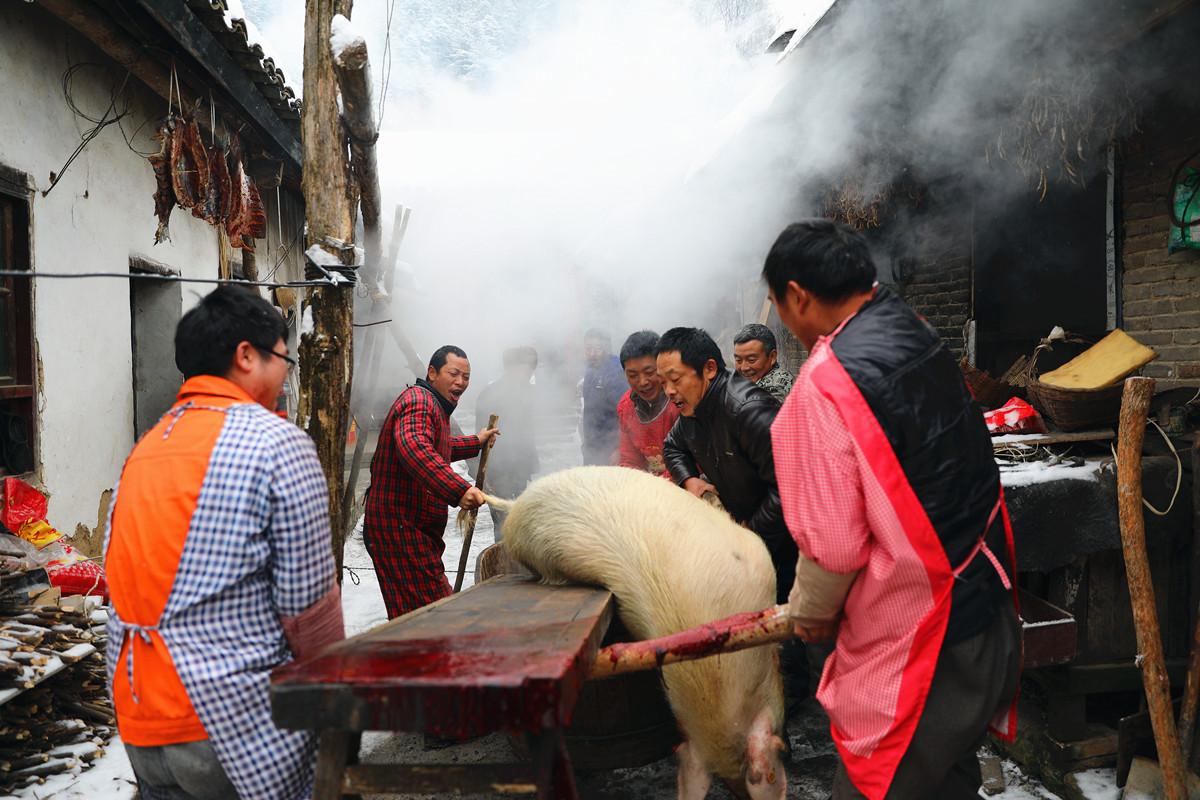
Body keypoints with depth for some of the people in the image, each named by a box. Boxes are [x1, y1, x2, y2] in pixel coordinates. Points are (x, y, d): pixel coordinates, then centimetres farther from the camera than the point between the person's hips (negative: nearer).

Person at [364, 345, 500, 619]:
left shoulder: (433, 406, 23)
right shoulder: (418, 400, -13)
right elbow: (414, 448, -35)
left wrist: (476, 442, 49)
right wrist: (459, 489, -45)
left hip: (415, 528, 11)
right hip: (398, 525, -11)